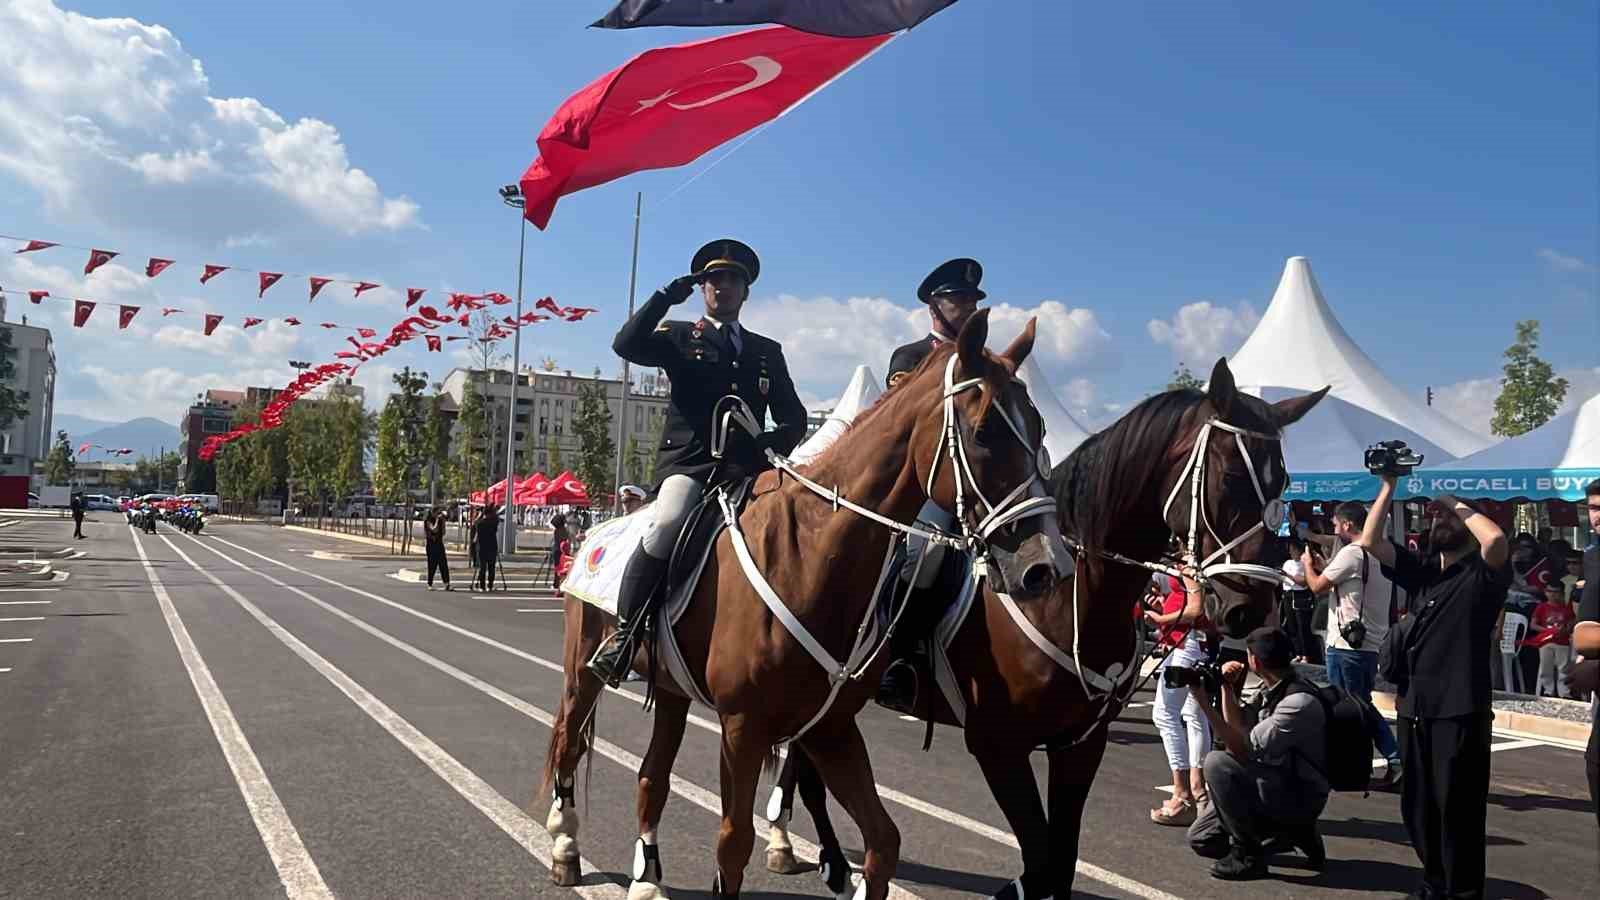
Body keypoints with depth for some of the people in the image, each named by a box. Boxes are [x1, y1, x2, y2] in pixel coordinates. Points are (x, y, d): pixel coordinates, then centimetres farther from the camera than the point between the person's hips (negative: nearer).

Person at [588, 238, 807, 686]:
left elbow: (794, 416, 21)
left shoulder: (768, 351, 24)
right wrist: (665, 297, -4)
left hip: (746, 465, 3)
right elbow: (627, 345, -2)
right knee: (668, 523, -32)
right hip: (687, 460, -3)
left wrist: (777, 441, -1)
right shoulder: (679, 337, 17)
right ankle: (623, 633, -21)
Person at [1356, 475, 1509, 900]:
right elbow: (1370, 541, 8)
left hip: (1461, 712, -6)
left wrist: (1456, 503, -8)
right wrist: (1388, 487, 4)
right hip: (1415, 709, 6)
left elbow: (1496, 538, -24)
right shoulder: (1420, 572, 14)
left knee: (1456, 809, -1)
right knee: (1418, 806, 14)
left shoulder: (1483, 574, -3)